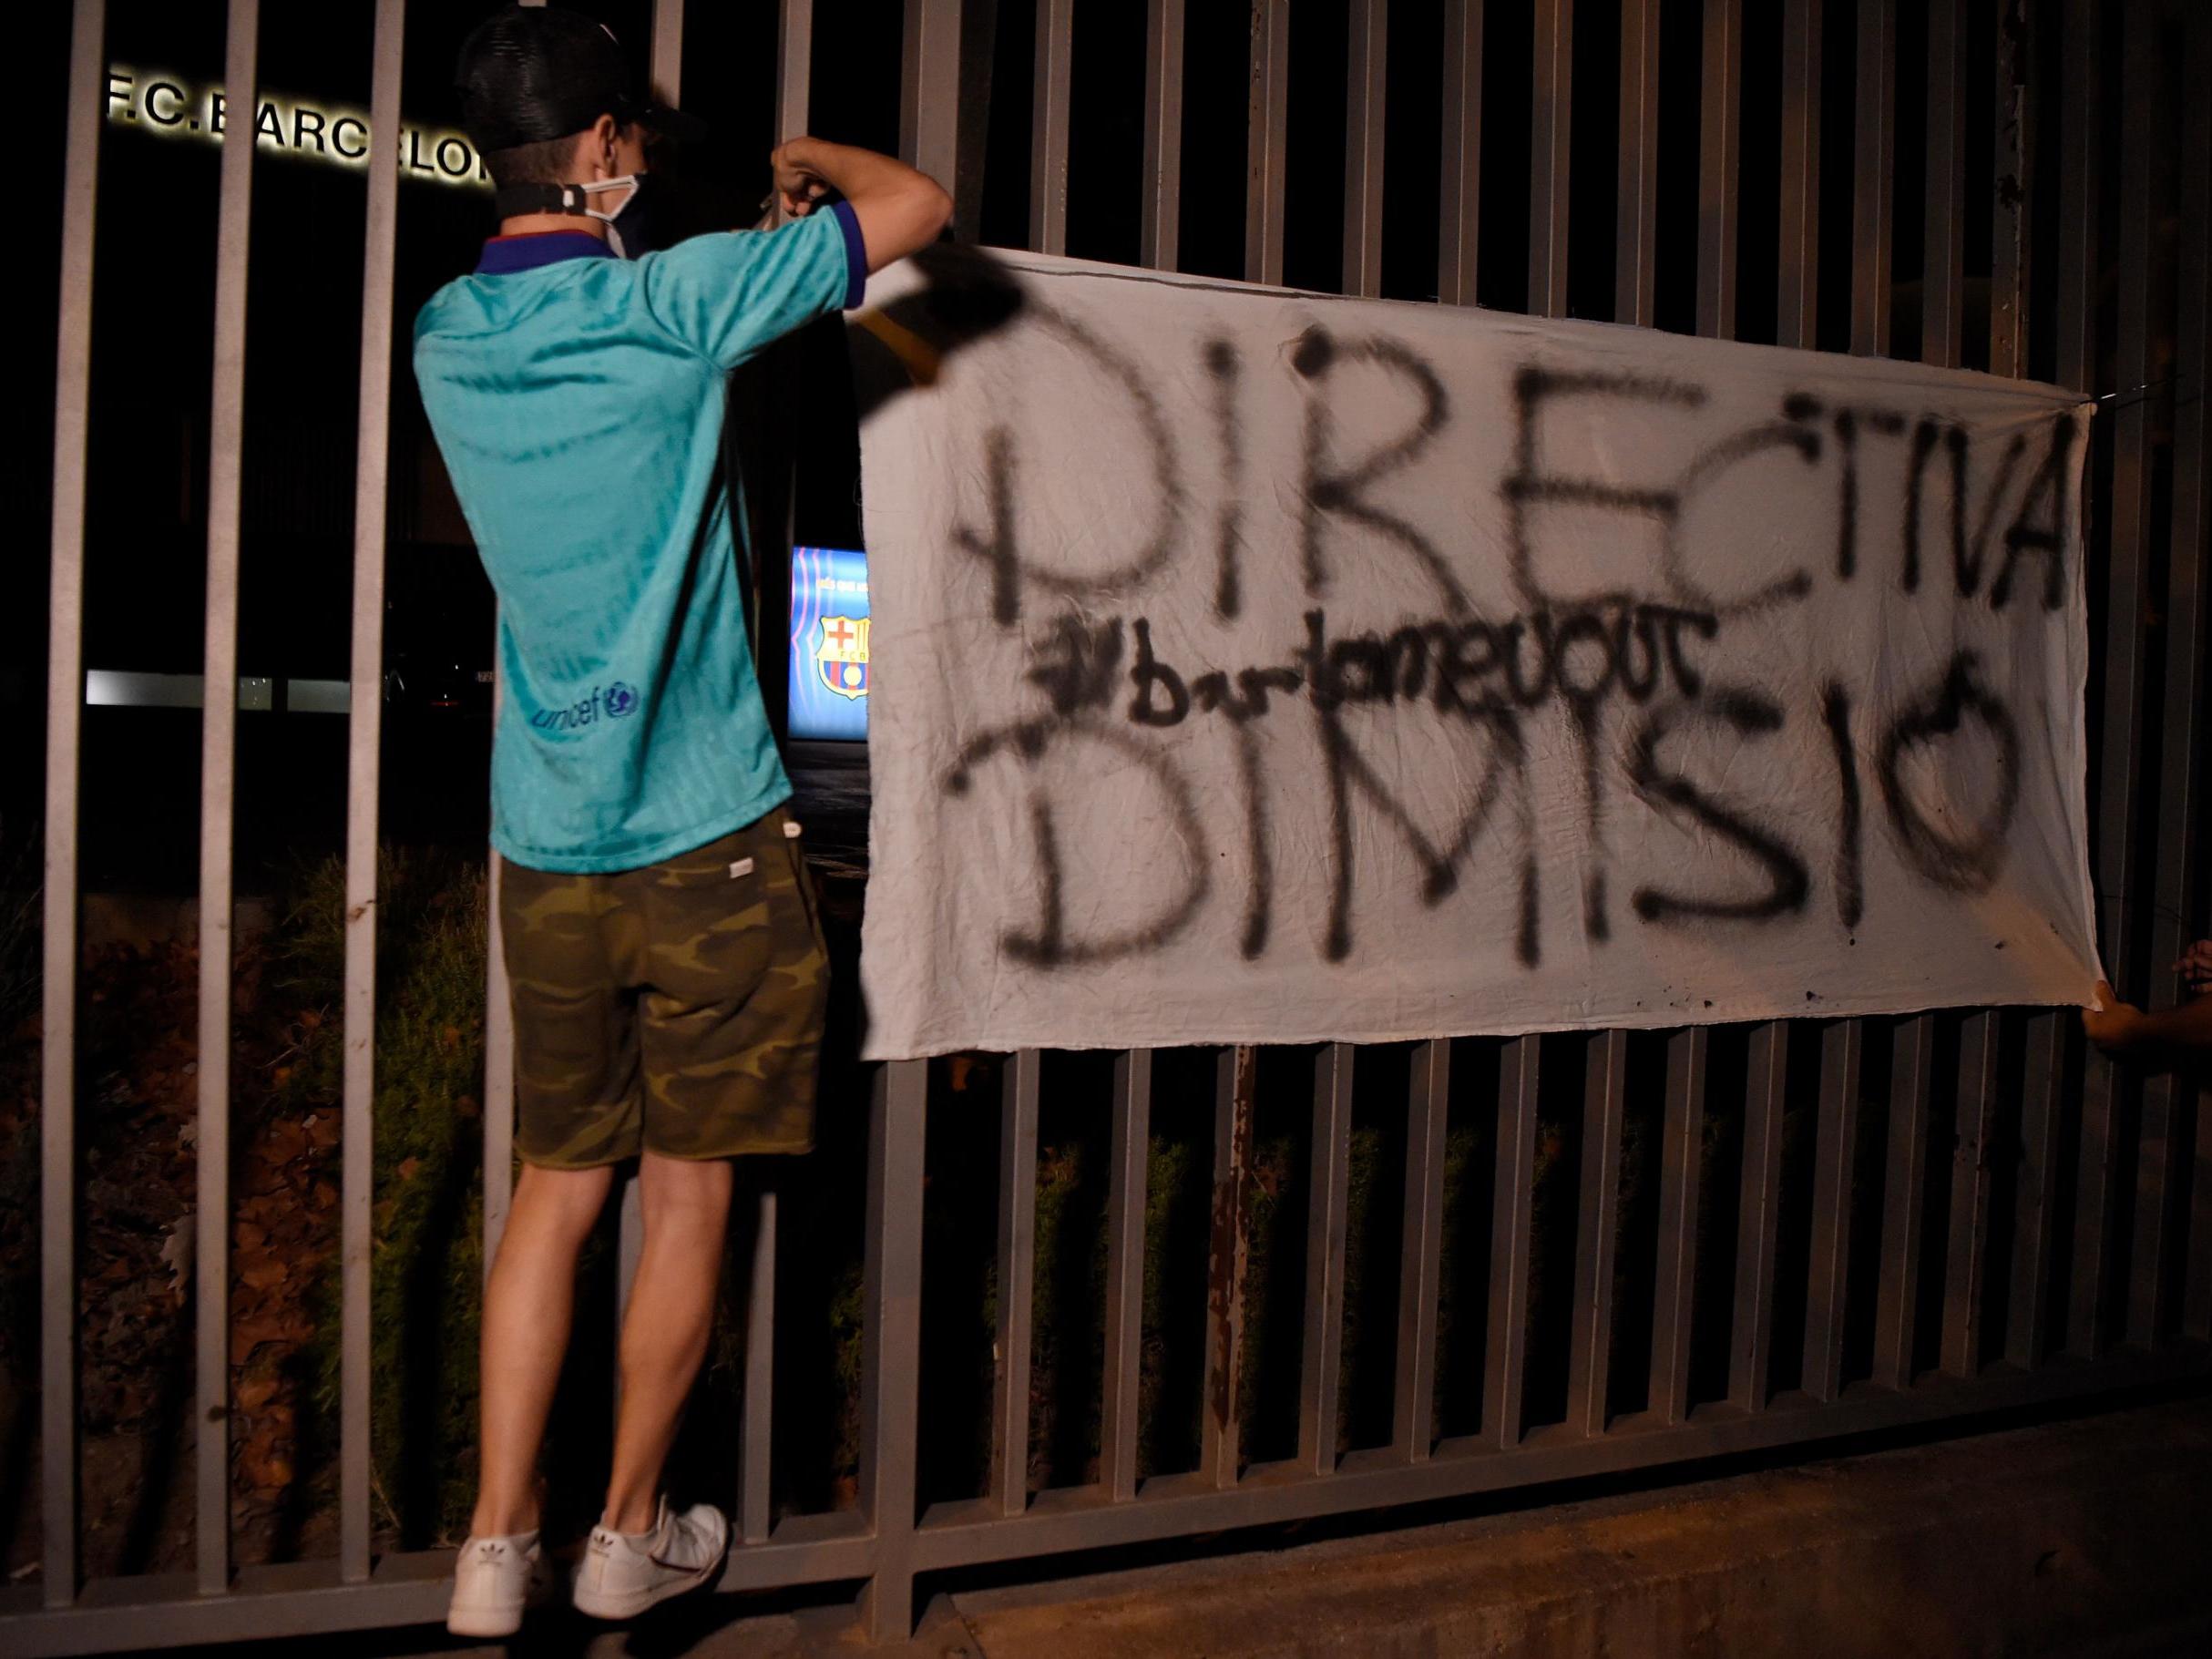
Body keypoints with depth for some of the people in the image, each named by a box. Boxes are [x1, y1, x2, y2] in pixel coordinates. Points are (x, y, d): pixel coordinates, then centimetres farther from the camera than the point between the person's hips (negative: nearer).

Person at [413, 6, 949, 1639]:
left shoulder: (446, 338, 6)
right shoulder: (668, 306, -12)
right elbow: (919, 206, -5)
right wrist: (815, 160, 15)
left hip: (547, 850, 6)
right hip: (708, 838, -5)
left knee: (557, 1188, 16)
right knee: (689, 1196, 9)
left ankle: (497, 1544, 21)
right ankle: (631, 1534, 25)